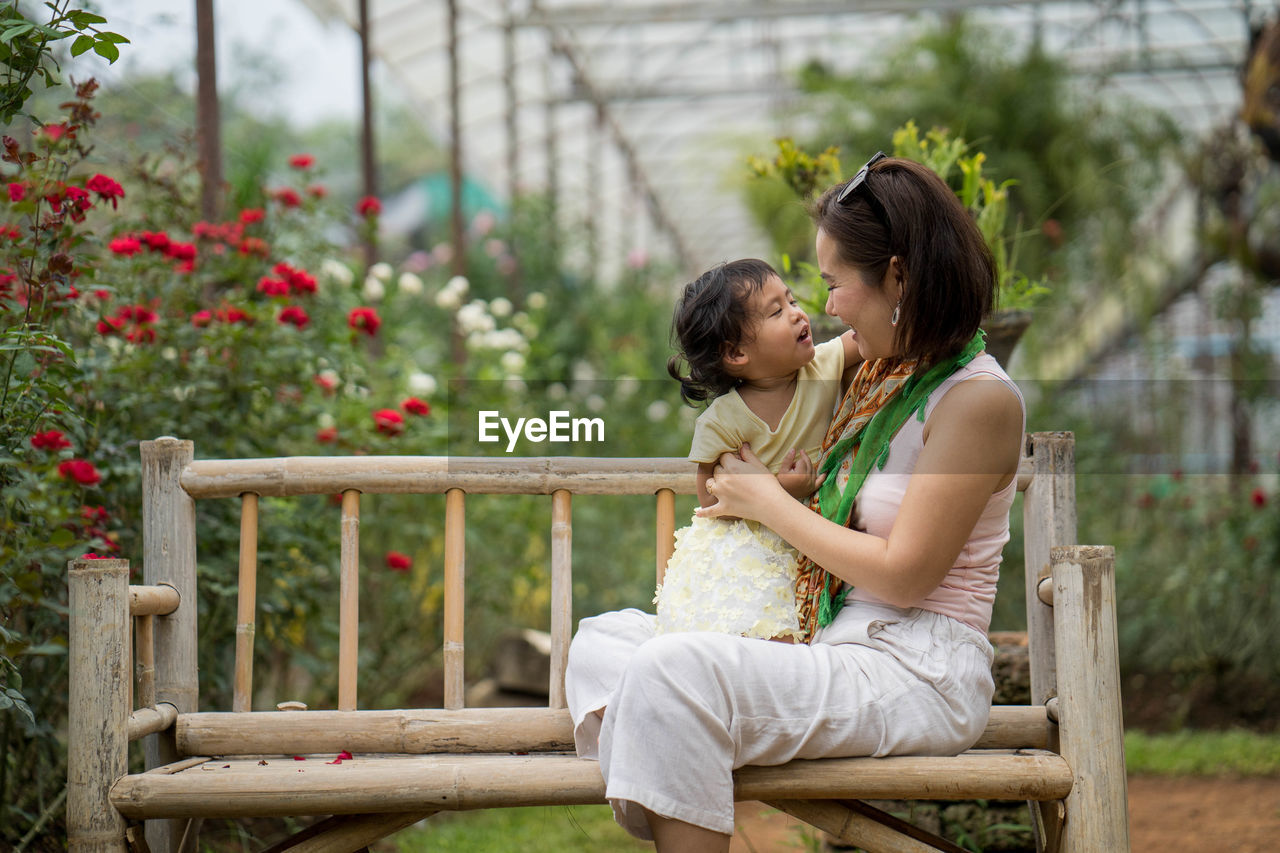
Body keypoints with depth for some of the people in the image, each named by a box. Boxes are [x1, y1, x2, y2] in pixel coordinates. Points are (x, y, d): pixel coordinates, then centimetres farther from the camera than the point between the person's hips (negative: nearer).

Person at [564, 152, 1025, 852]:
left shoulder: (980, 399, -13)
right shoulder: (879, 373, 14)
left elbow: (902, 575, -17)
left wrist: (769, 503, -8)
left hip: (920, 676, -10)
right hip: (832, 646, 10)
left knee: (677, 670, -29)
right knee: (605, 641, 4)